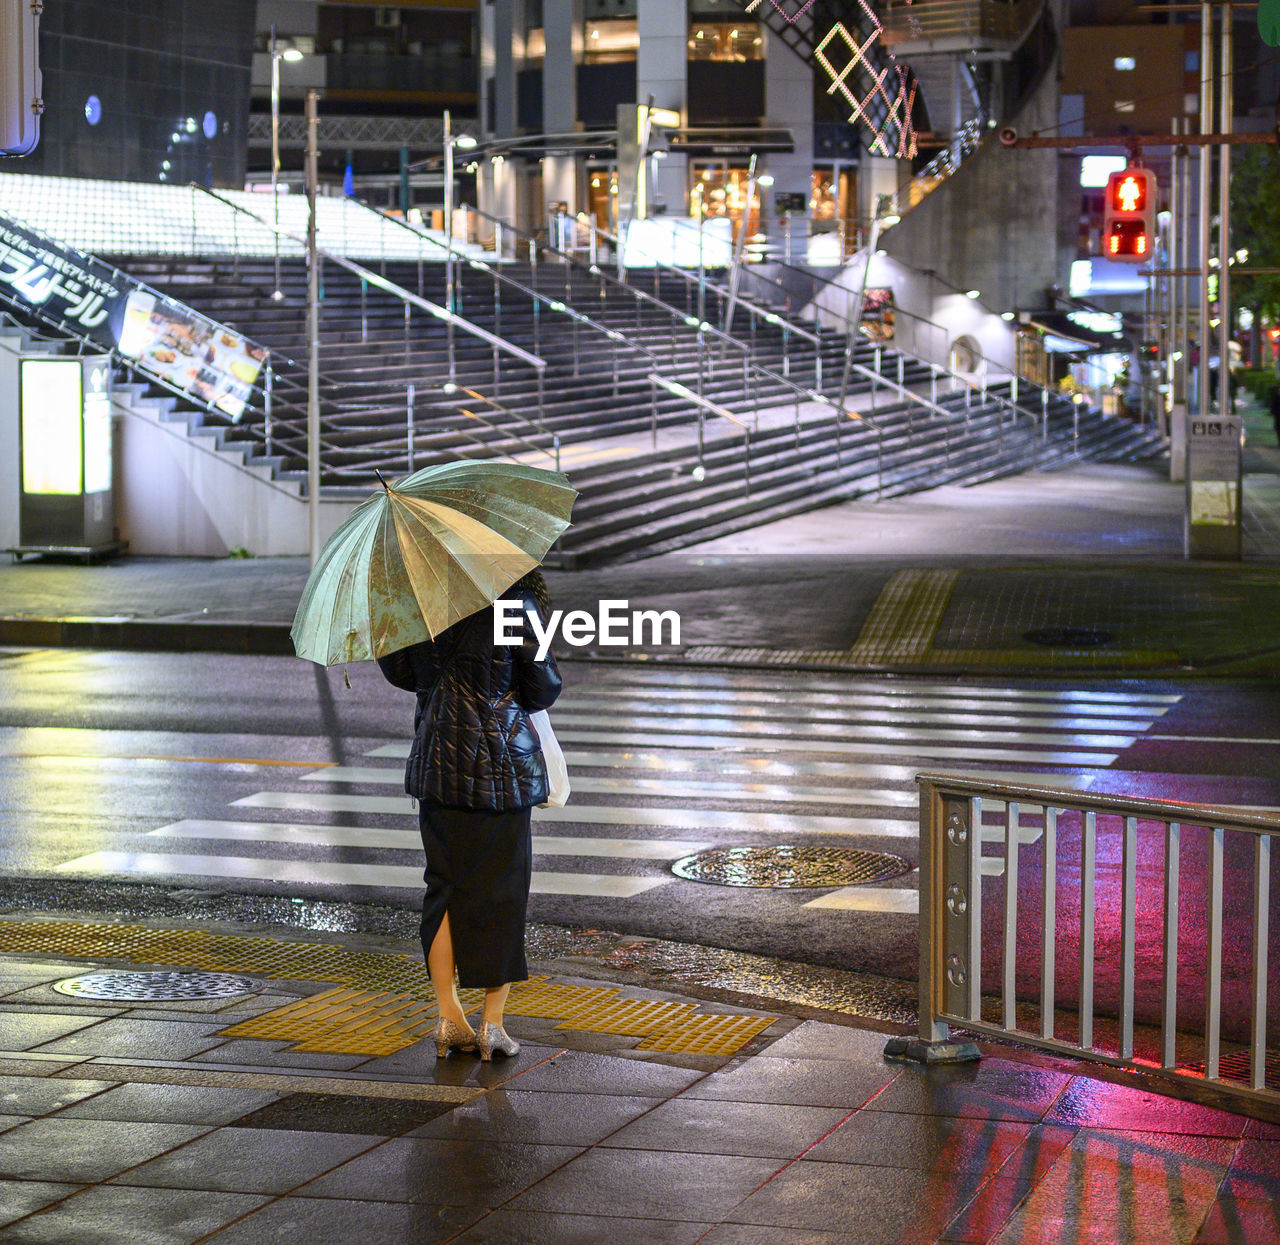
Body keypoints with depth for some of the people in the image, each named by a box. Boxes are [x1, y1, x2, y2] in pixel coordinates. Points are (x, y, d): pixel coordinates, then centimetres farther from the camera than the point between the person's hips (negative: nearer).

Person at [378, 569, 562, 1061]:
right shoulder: (517, 602, -11)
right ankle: (492, 1024, 7)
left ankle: (449, 1019, 11)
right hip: (500, 763, -4)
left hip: (436, 760, 4)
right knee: (502, 890, 5)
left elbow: (397, 669, 11)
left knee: (445, 885, 12)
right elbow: (542, 688, -6)